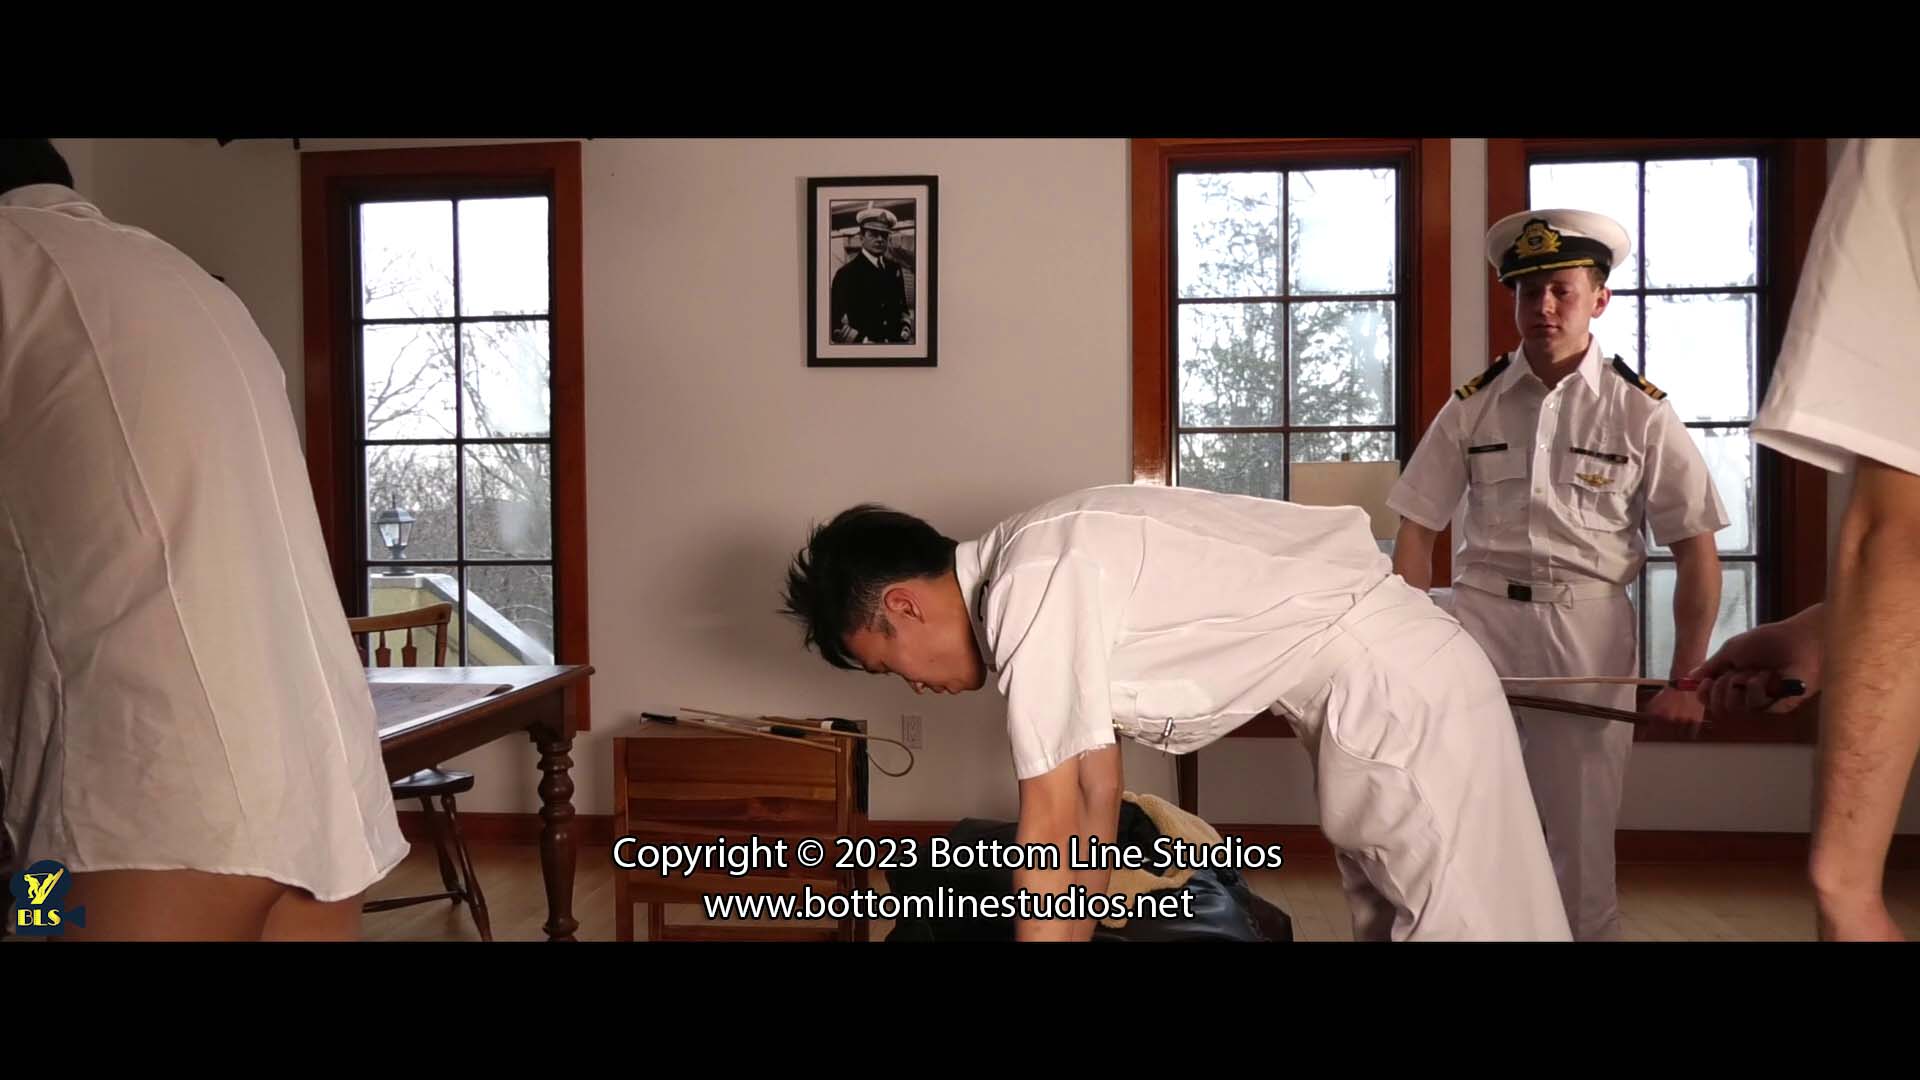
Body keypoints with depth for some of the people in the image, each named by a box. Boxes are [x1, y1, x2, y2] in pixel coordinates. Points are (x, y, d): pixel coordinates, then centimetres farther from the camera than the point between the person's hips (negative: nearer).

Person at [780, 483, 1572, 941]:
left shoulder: (1031, 591, -23)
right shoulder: (1039, 571, 6)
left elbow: (1051, 832, -21)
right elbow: (1095, 797, 12)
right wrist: (1077, 930, 15)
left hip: (1398, 682, -10)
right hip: (1375, 679, 10)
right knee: (1391, 917, 20)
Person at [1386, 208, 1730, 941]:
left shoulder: (1639, 411, 0)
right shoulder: (1472, 405, 3)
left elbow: (1696, 554, 2)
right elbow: (1417, 532, 4)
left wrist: (1684, 680, -2)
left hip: (1587, 627, 0)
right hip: (1480, 614, 1)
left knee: (1580, 841, 9)